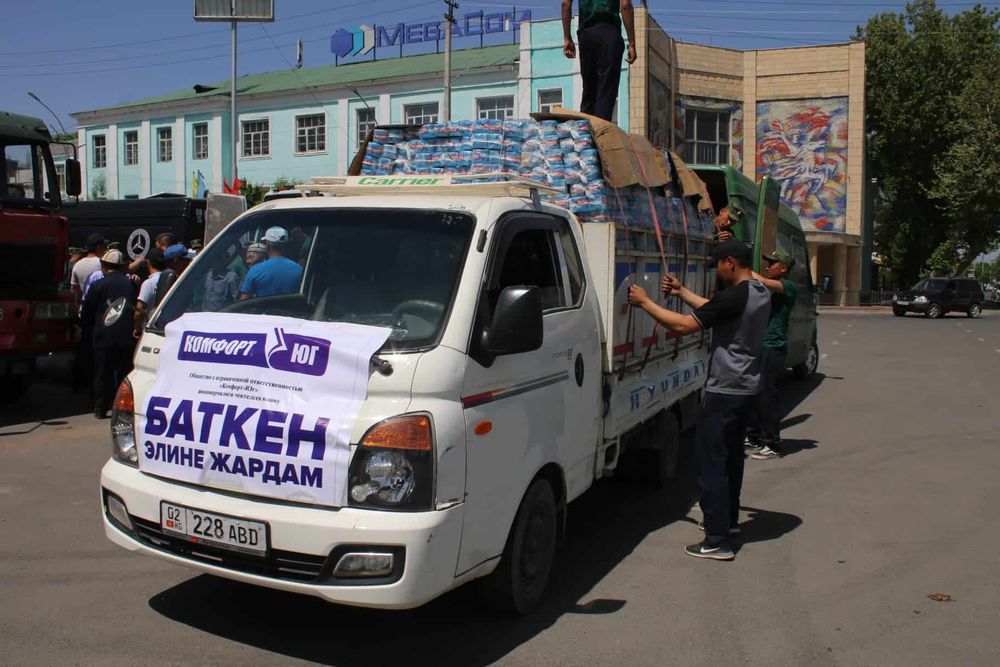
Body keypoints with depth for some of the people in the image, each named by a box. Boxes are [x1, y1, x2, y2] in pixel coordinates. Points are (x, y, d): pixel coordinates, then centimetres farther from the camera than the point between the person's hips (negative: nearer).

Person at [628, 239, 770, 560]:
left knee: (711, 462, -5)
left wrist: (645, 302, -11)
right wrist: (682, 292, 22)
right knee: (731, 456, 22)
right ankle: (728, 519, 36)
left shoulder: (734, 297, -23)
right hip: (746, 387, 10)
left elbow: (684, 325, -22)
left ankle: (718, 542, -2)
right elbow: (714, 310, 19)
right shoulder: (760, 294, 7)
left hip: (724, 391, -10)